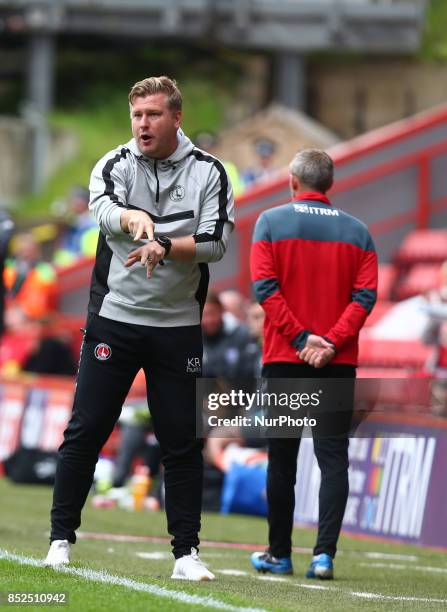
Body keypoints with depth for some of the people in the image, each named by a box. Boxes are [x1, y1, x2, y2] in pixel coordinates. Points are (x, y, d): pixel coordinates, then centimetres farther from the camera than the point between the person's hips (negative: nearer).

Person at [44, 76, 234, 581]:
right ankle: (61, 538, 9)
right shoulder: (114, 165, -1)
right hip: (114, 318, 0)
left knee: (183, 441, 2)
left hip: (178, 326, 0)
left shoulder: (208, 173, 1)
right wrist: (134, 218, -45)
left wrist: (165, 246, -23)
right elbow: (103, 209, -24)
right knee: (85, 430, -1)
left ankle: (186, 552, 9)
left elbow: (215, 244, -7)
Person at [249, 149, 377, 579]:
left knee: (281, 459, 8)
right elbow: (365, 296, -4)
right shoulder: (357, 231, 7)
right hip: (339, 364, 1)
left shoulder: (271, 222, 0)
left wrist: (300, 337, -11)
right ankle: (324, 554, -11)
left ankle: (279, 554, 12)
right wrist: (332, 342, -11)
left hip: (284, 358, -1)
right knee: (333, 457, 0)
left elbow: (264, 286, -10)